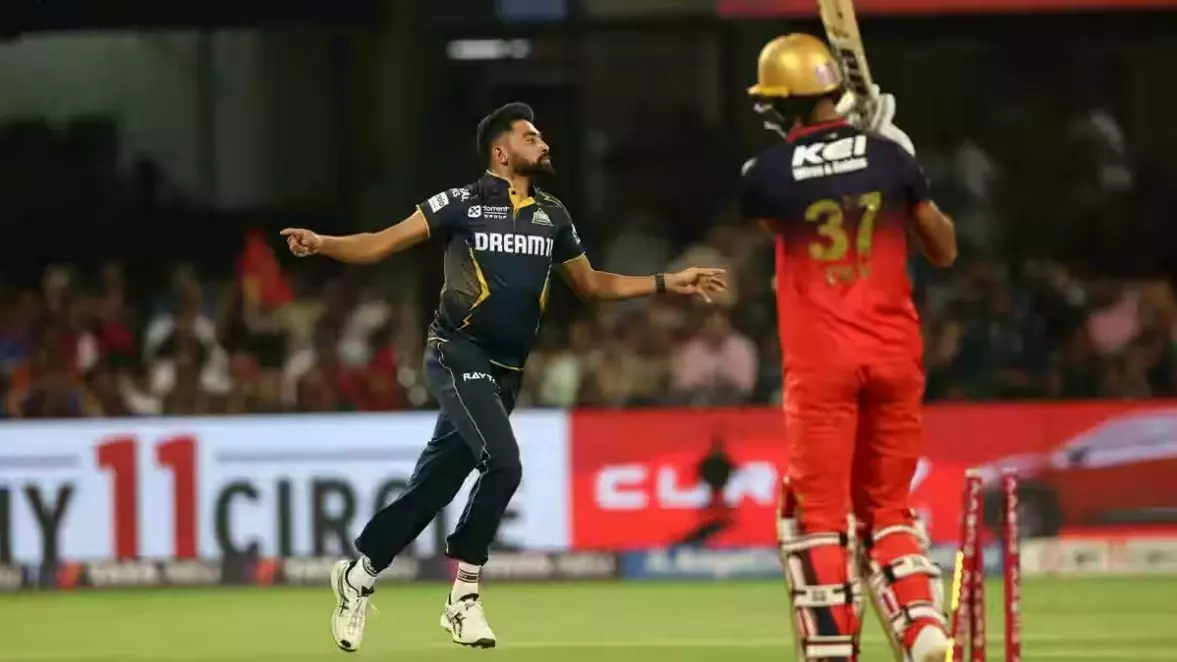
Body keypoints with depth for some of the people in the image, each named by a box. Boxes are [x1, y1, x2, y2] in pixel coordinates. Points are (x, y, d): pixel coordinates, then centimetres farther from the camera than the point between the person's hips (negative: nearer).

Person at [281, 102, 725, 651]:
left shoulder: (552, 216, 11)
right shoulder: (463, 204, -6)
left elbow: (592, 285, 23)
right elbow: (381, 245, -9)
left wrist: (667, 284, 18)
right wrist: (322, 245, -26)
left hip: (504, 373, 6)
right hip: (459, 356, -6)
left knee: (434, 486, 7)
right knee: (503, 464, -22)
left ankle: (358, 576, 21)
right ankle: (463, 597, -10)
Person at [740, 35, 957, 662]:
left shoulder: (766, 173, -6)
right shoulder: (890, 155, 0)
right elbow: (944, 250, 11)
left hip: (819, 362, -3)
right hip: (894, 354, 3)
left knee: (817, 512, 3)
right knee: (886, 508, 15)